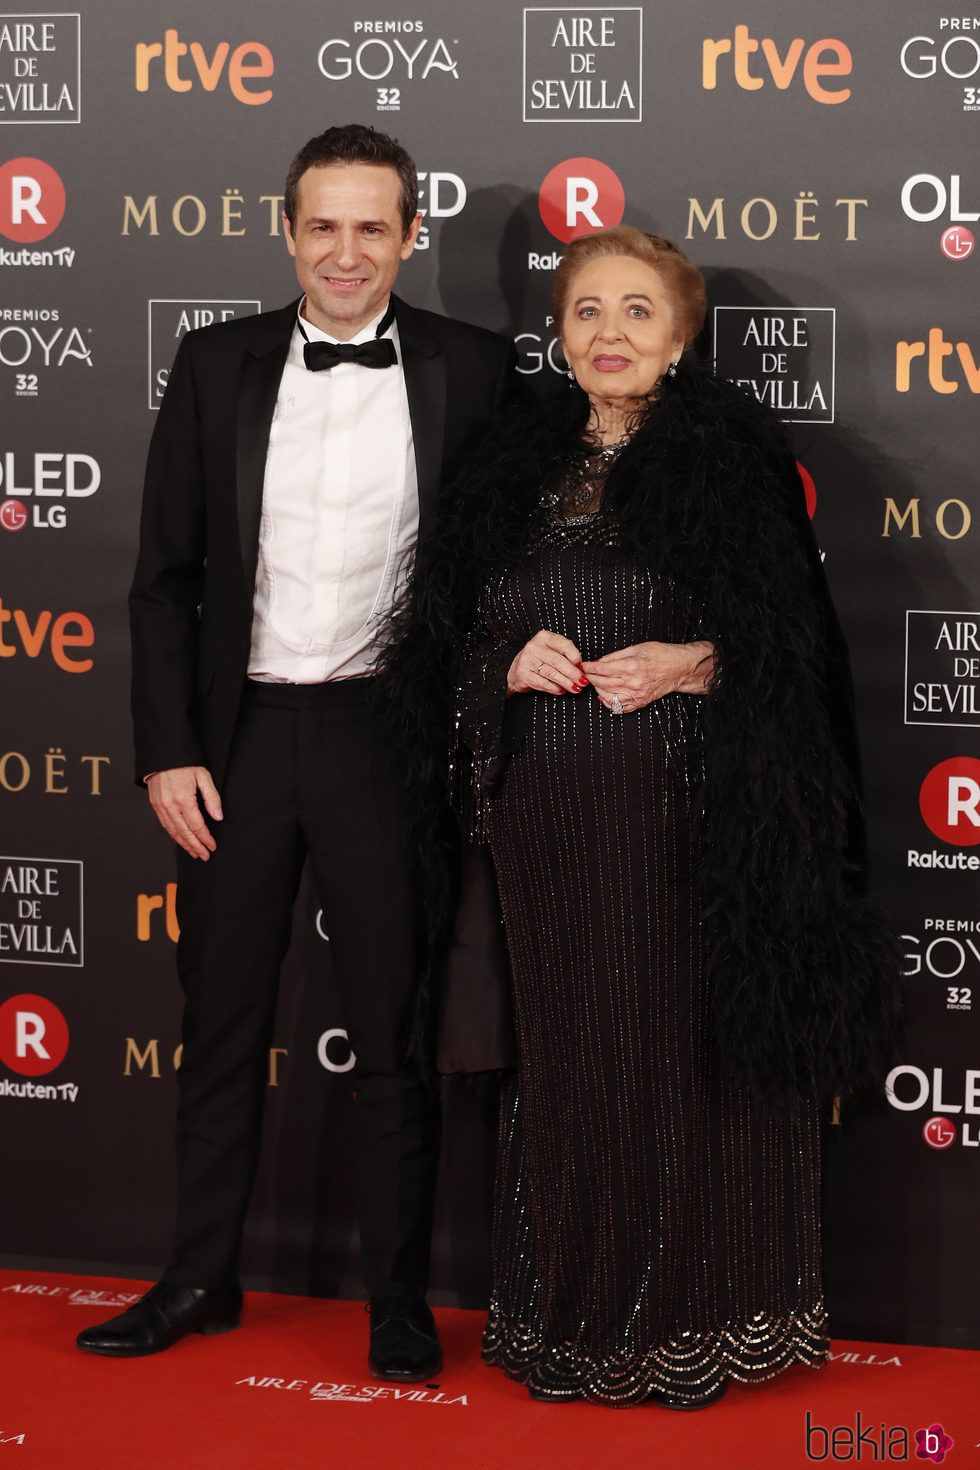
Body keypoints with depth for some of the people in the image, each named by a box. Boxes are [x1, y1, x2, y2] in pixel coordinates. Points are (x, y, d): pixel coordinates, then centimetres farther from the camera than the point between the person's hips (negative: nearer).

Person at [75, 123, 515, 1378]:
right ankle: (201, 1279, 27)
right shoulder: (217, 366, 3)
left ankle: (398, 1299, 20)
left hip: (389, 739, -2)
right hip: (239, 735, 2)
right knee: (221, 1026, 13)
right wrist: (166, 748, -2)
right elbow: (165, 576, 5)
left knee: (395, 1032, 7)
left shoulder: (470, 370, -2)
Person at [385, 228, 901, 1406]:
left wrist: (687, 665, -18)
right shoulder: (519, 469, 12)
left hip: (686, 811, -4)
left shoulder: (731, 459, -1)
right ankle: (574, 1313, 19)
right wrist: (513, 663, -5)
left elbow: (789, 648, -3)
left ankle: (693, 1318, 13)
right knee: (567, 1051, 7)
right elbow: (455, 643, 15)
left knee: (684, 1046, -1)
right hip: (547, 812, 4)